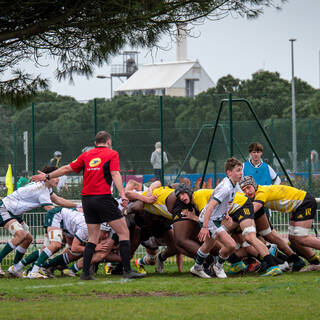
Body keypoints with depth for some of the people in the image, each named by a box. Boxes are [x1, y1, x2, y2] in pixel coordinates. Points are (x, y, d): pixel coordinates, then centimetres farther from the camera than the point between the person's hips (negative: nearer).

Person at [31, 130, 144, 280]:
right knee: (124, 232, -1)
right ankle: (127, 270, -9)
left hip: (87, 199, 5)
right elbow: (115, 174, -11)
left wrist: (47, 176, 31)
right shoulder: (112, 154, 3)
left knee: (93, 238, 12)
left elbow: (67, 168, 19)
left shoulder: (86, 155, 14)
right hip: (103, 198, -5)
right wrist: (122, 195, -19)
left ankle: (85, 272, 5)